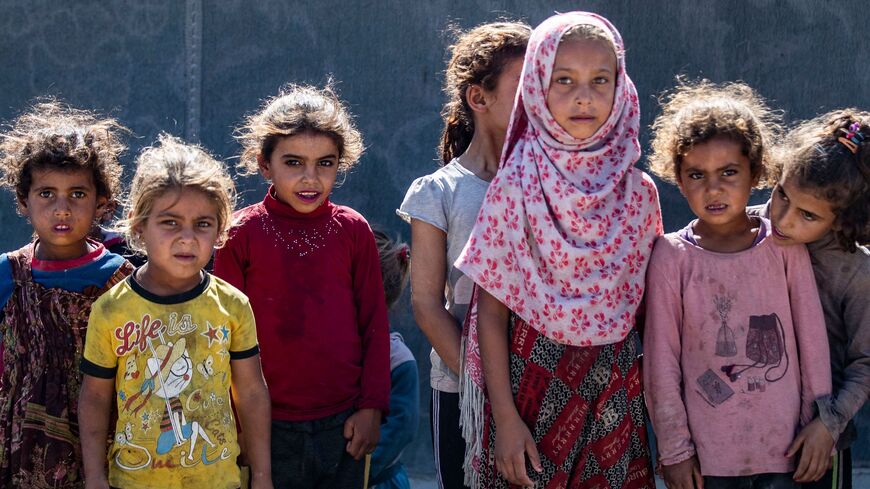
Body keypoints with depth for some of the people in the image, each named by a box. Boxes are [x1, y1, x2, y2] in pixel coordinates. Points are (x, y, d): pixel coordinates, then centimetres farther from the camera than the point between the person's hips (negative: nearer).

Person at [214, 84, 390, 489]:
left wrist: (372, 407, 1)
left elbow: (374, 323, 5)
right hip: (269, 426, -1)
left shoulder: (353, 230, 1)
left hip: (344, 424, 1)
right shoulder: (242, 233, -3)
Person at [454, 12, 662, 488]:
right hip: (536, 385, -3)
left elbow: (645, 302, 9)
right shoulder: (516, 187, -9)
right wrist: (505, 419, -12)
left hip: (616, 391, 3)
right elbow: (491, 312, -8)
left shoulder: (638, 192, 0)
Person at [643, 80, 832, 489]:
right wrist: (674, 449, -2)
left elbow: (812, 339, 4)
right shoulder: (672, 257, -6)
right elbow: (661, 360, -3)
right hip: (706, 456, -1)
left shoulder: (784, 247, -2)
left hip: (782, 449, 1)